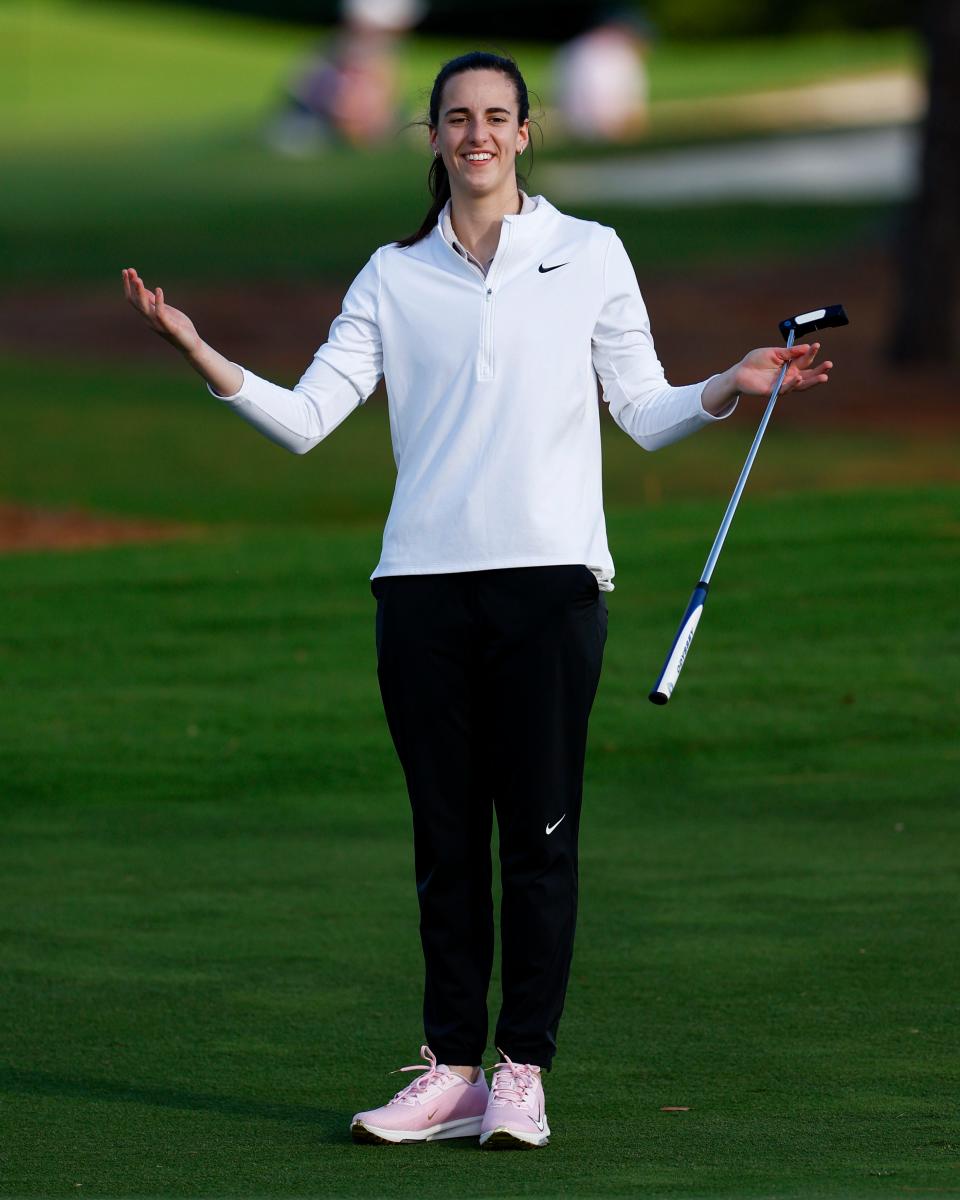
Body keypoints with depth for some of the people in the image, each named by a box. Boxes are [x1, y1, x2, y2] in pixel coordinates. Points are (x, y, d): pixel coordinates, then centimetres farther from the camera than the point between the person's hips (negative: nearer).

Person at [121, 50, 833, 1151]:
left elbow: (647, 415, 9)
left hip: (549, 575, -2)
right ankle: (452, 1070, 8)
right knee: (445, 837, 4)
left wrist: (729, 387, -9)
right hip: (422, 583, 2)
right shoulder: (393, 276, 12)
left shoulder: (589, 255, 8)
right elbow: (305, 419, 6)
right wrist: (197, 352, -6)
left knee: (539, 832, -3)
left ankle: (522, 1071, 2)